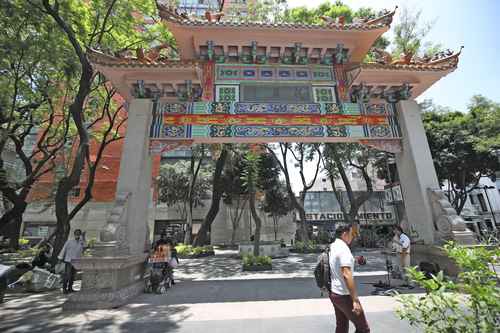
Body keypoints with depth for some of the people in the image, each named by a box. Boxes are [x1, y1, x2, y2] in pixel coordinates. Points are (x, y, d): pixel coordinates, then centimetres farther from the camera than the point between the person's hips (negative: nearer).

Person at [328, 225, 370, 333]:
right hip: (344, 295, -8)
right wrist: (355, 300, -23)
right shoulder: (344, 249, -20)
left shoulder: (332, 247, 7)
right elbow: (347, 275, -26)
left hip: (333, 293, 8)